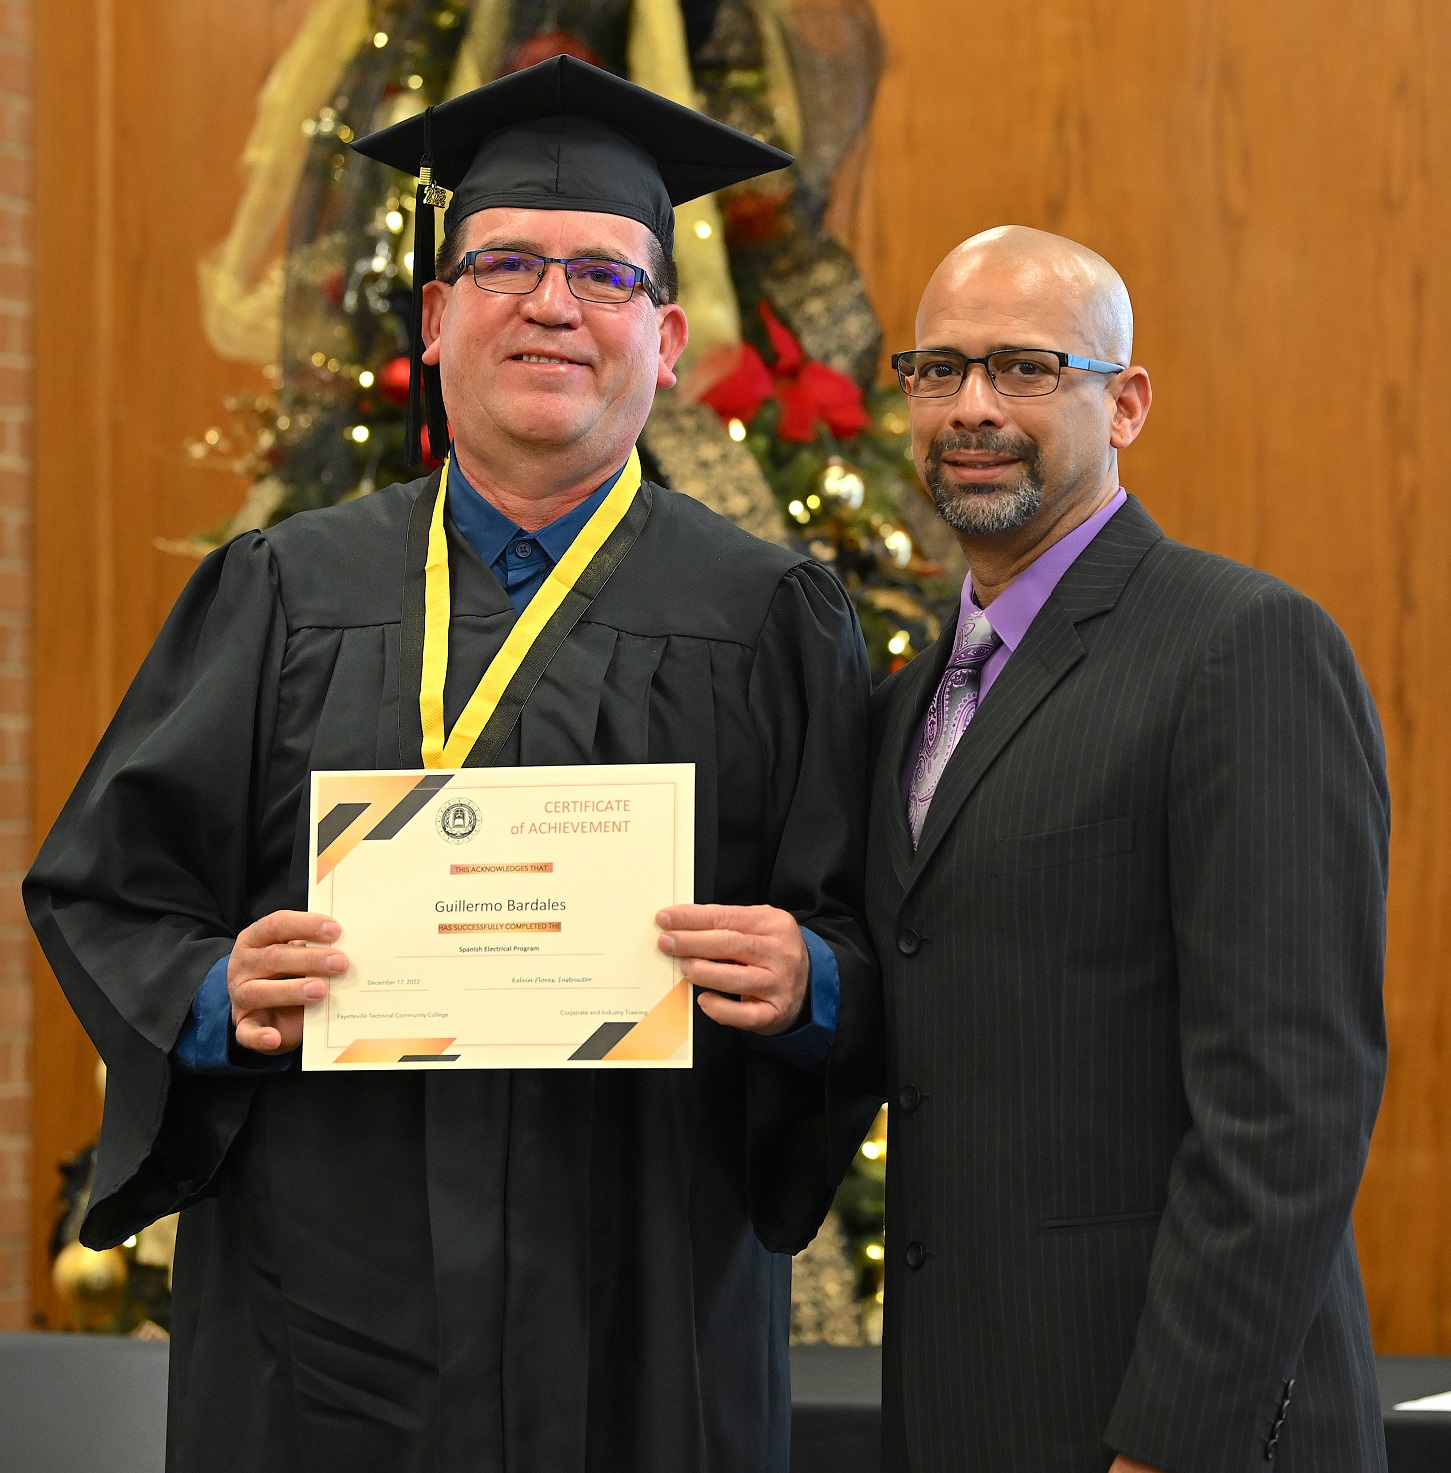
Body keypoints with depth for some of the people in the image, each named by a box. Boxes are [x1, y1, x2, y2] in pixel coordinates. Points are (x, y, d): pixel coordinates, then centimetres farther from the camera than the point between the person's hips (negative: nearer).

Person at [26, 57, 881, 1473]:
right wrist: (218, 995, -12)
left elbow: (880, 953, 2)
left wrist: (807, 986, -19)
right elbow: (103, 888, 6)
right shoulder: (286, 597, 7)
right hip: (330, 1298, 1)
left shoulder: (772, 624, 5)